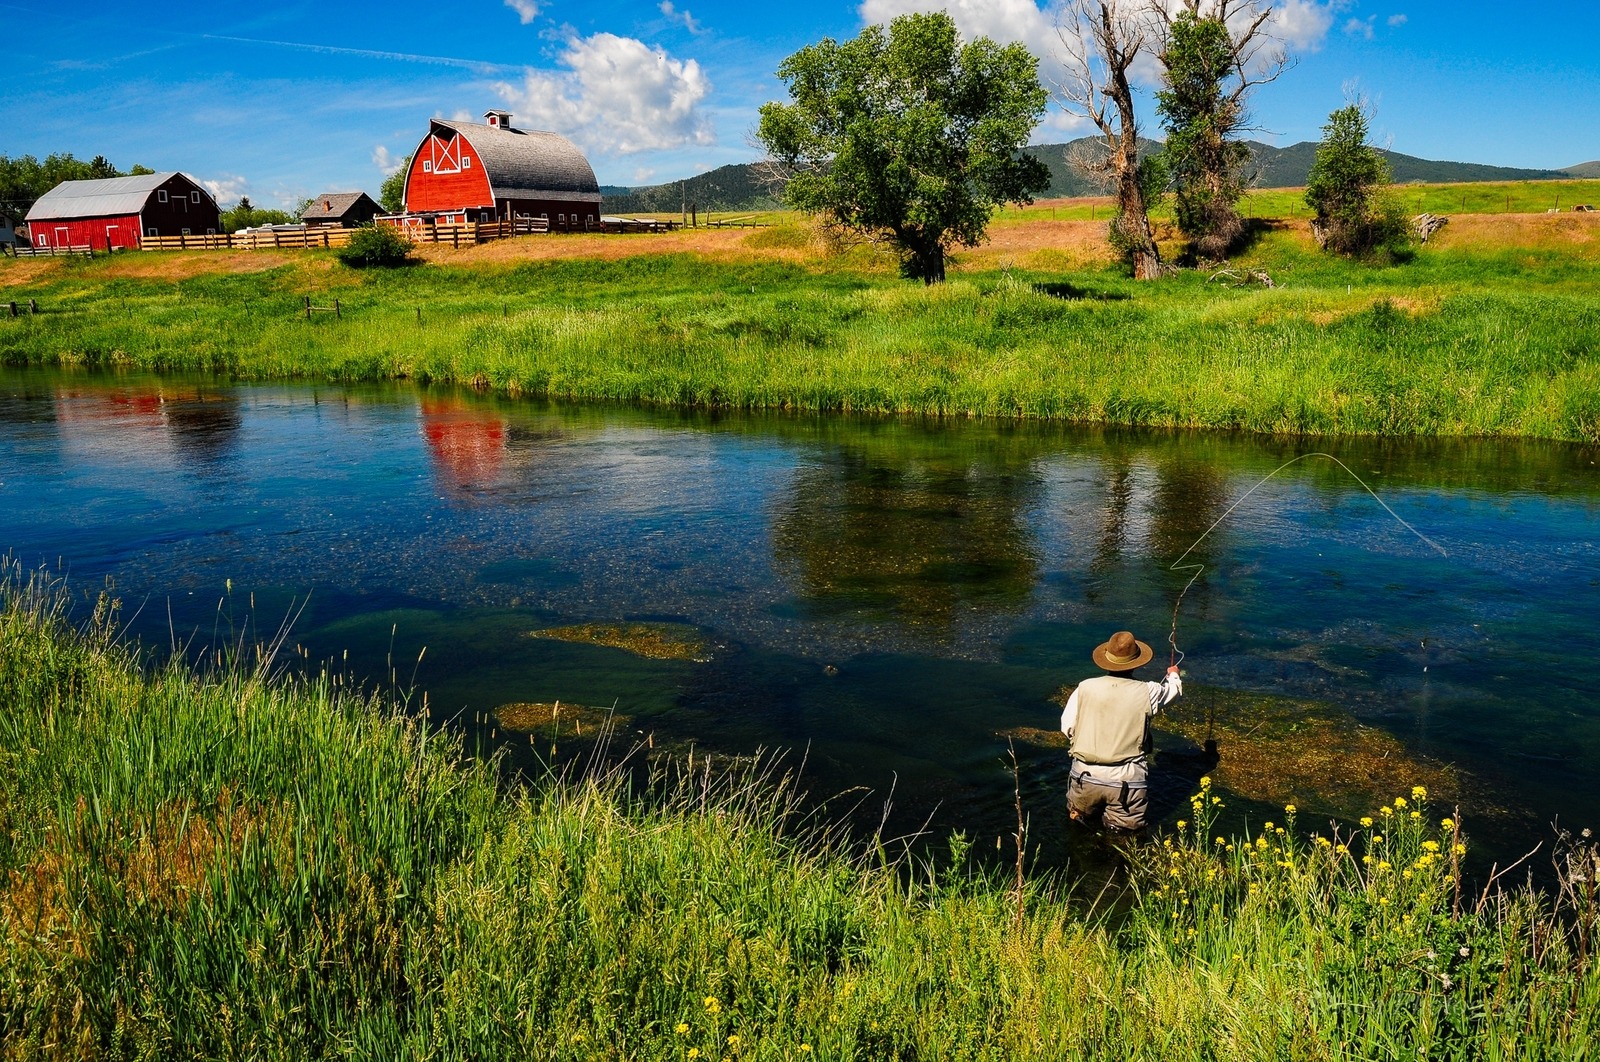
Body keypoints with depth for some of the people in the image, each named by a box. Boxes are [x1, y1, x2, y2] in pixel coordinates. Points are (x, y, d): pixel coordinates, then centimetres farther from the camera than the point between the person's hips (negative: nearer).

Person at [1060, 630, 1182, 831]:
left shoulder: (1085, 688, -6)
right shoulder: (1147, 692, -7)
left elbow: (1067, 727, 0)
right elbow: (1175, 689, 15)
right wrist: (1173, 675, 38)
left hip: (1086, 776, 2)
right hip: (1128, 780, -2)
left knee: (1079, 816, 28)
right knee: (1129, 826, 19)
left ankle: (1083, 813, 6)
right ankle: (1117, 821, -2)